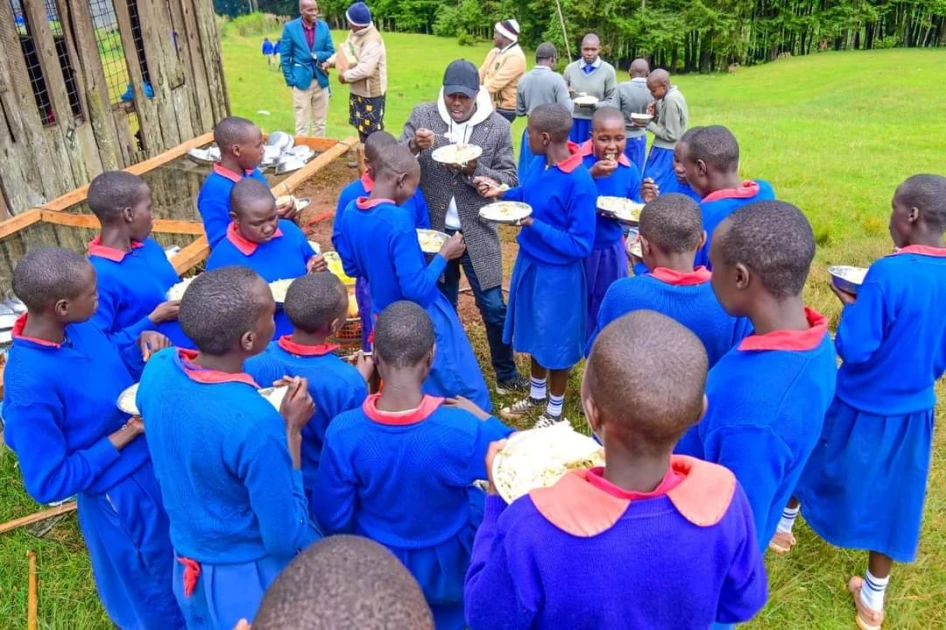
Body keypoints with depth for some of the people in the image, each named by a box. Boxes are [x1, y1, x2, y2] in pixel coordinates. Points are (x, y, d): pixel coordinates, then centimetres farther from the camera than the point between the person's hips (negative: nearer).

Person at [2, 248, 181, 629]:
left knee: (181, 560, 33)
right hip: (121, 494, -7)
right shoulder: (31, 385, -33)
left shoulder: (76, 326, -12)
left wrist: (142, 344, -11)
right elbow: (48, 483, -24)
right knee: (158, 592, 21)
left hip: (151, 462, 8)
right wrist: (124, 436, -24)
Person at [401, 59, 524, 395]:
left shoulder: (498, 126, -7)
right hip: (435, 230, 1)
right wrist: (413, 145, -25)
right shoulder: (422, 115, -4)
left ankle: (506, 374, 24)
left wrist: (474, 170, -23)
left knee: (493, 306, 6)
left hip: (477, 232, -1)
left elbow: (510, 179, -6)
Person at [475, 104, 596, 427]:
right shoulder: (540, 163, -5)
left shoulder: (580, 184, -28)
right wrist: (502, 192, -1)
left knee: (555, 341, 11)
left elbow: (580, 245, -25)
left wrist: (534, 225, -27)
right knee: (535, 333, 23)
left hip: (558, 273, -8)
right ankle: (536, 395, 46)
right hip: (529, 262, 8)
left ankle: (555, 413, 33)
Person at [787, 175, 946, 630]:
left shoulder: (889, 272, -27)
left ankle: (781, 525, 47)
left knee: (807, 451, 23)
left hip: (860, 405, -4)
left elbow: (853, 348, -24)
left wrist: (850, 307, -7)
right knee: (890, 497, 17)